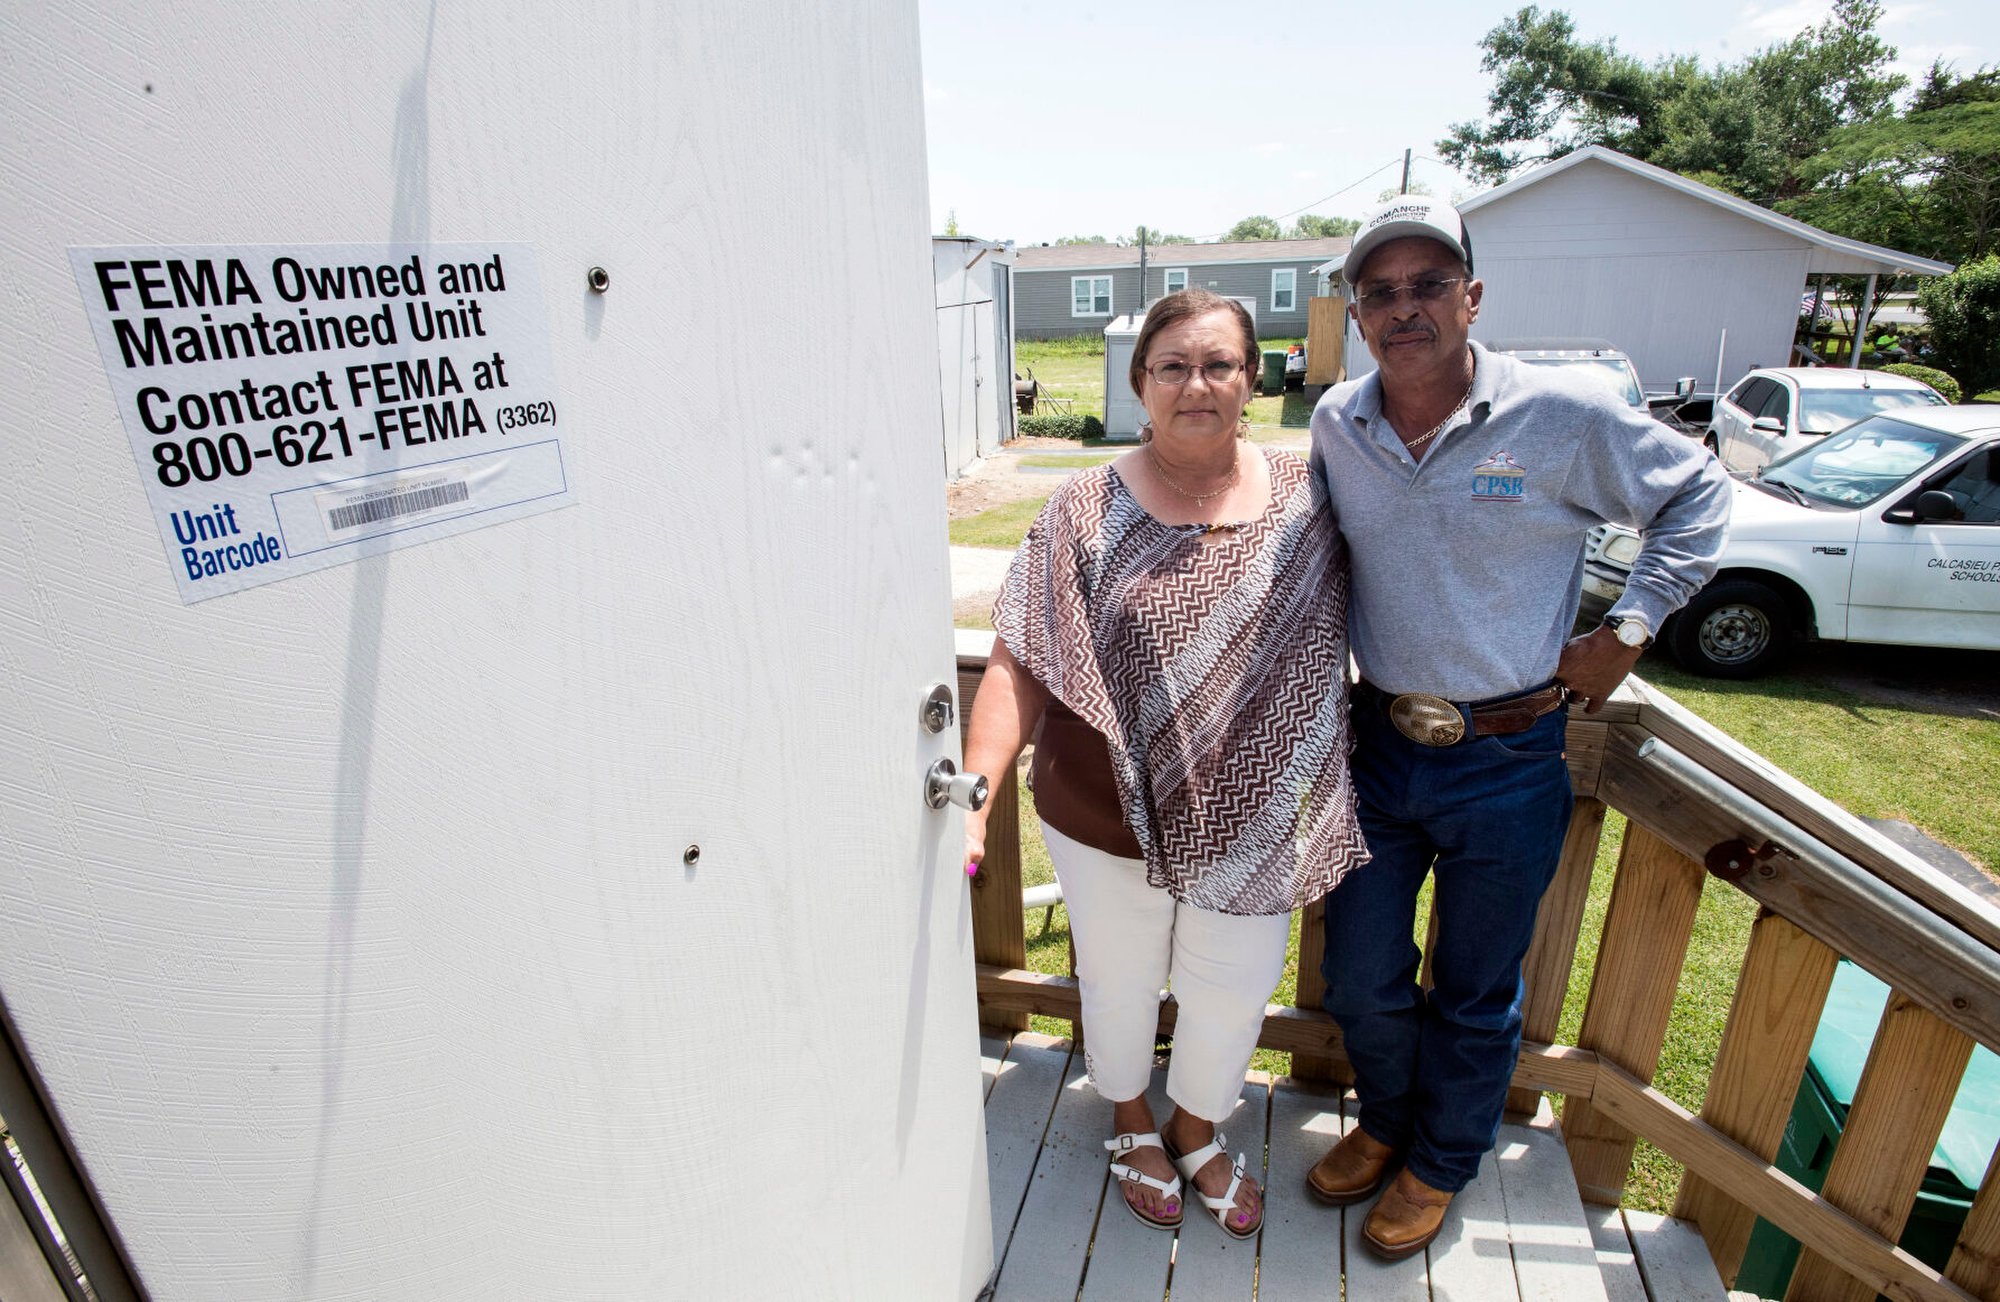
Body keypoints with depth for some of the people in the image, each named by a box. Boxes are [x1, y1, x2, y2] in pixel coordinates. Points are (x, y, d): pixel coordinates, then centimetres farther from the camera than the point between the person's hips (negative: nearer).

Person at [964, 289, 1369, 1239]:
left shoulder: (1306, 496, -3)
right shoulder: (1086, 512, -11)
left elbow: (1334, 636, 7)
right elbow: (1018, 664, -14)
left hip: (1248, 820, 2)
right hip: (1105, 818, -2)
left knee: (1233, 992, 19)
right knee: (1122, 983, 21)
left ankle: (1197, 1132, 52)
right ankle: (1132, 1123, 53)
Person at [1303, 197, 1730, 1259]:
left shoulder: (1564, 415, -11)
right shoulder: (1334, 424, -1)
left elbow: (1698, 494, 4)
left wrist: (1629, 627, -3)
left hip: (1508, 763, -3)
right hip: (1379, 744, 3)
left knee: (1473, 998, 16)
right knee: (1361, 981, 15)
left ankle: (1439, 1165, 43)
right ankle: (1385, 1123, 46)